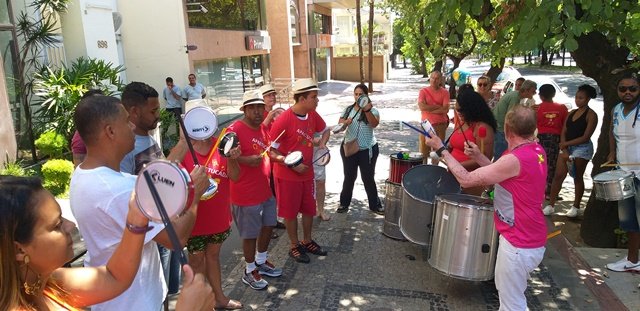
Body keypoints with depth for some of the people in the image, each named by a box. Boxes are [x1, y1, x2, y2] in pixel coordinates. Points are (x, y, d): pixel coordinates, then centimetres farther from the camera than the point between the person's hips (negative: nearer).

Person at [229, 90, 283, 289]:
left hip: (266, 189, 8)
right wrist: (246, 160, -35)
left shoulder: (263, 128, 8)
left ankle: (261, 262, 44)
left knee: (268, 226, 21)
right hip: (246, 194, -8)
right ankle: (249, 272, 28)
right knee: (251, 234, 6)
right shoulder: (235, 129, -18)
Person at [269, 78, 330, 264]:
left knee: (309, 209, 18)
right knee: (291, 212, 9)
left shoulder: (313, 115, -3)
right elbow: (270, 150, -18)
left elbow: (325, 130, 19)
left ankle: (307, 242, 37)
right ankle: (295, 247, 27)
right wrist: (292, 165, -23)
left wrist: (322, 144, -1)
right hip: (287, 176, -6)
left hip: (307, 172, 7)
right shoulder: (283, 120, -23)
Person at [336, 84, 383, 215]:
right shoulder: (348, 109, 4)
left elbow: (374, 124, -23)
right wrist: (345, 122, -25)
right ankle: (344, 203, 26)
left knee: (368, 178, 7)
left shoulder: (373, 110, -6)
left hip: (368, 150, -2)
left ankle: (375, 205, 21)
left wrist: (367, 110, -40)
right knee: (349, 177, 12)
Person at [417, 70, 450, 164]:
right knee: (424, 150, 1)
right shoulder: (423, 91, 2)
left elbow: (445, 110, -9)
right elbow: (422, 107, -12)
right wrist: (438, 106, -9)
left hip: (440, 125, 1)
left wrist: (429, 109, -10)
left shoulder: (445, 92, 2)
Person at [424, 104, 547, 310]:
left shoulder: (515, 159, -27)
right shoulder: (537, 151, 3)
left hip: (519, 245, -9)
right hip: (531, 239, 10)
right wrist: (479, 157, 2)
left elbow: (466, 180, -22)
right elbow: (503, 176, 11)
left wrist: (441, 150, -13)